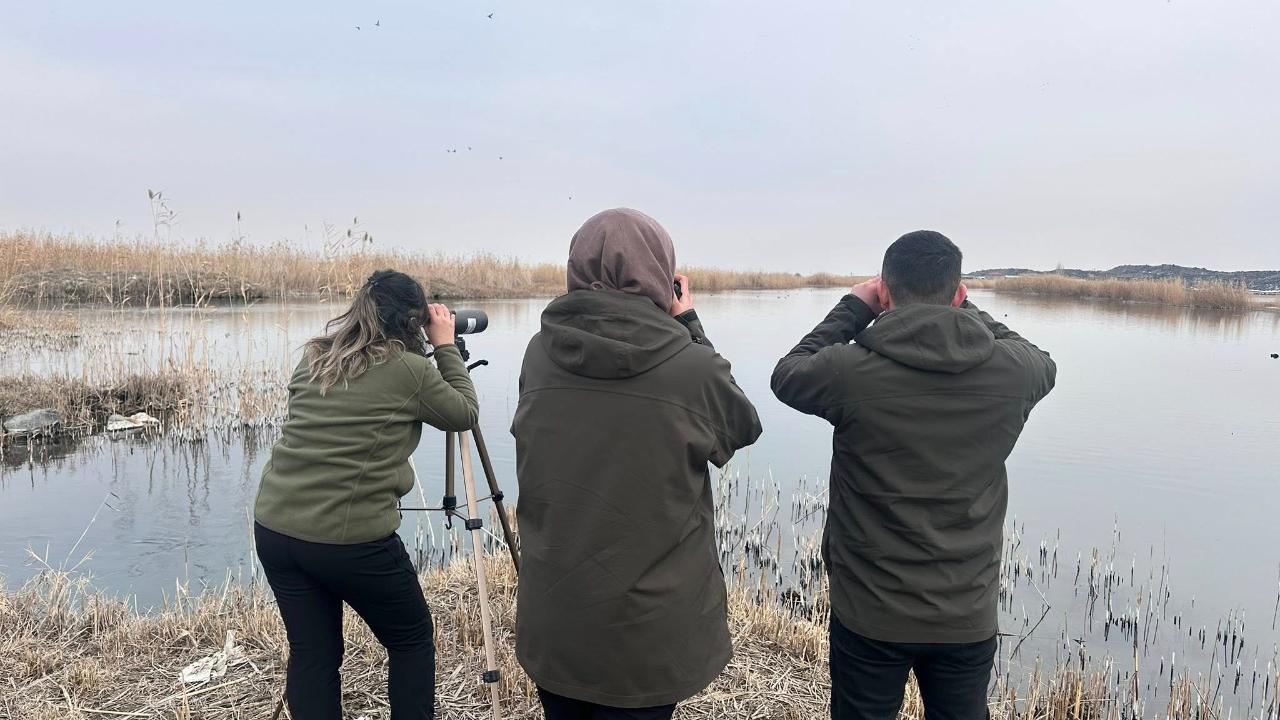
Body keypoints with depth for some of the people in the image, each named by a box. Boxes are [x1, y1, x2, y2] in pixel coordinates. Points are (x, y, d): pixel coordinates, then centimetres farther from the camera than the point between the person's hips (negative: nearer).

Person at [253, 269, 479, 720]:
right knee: (412, 641, 15)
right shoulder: (409, 370, -7)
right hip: (351, 537, -6)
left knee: (311, 653, 15)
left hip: (274, 527, 6)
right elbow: (465, 413, 7)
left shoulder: (313, 358, 9)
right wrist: (445, 346, 12)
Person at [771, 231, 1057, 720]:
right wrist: (966, 311, 15)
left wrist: (852, 309, 7)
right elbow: (1044, 366, 15)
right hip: (969, 617, 3)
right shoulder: (1012, 372, -11)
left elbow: (787, 375, 3)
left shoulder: (851, 371, -19)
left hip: (870, 615, -2)